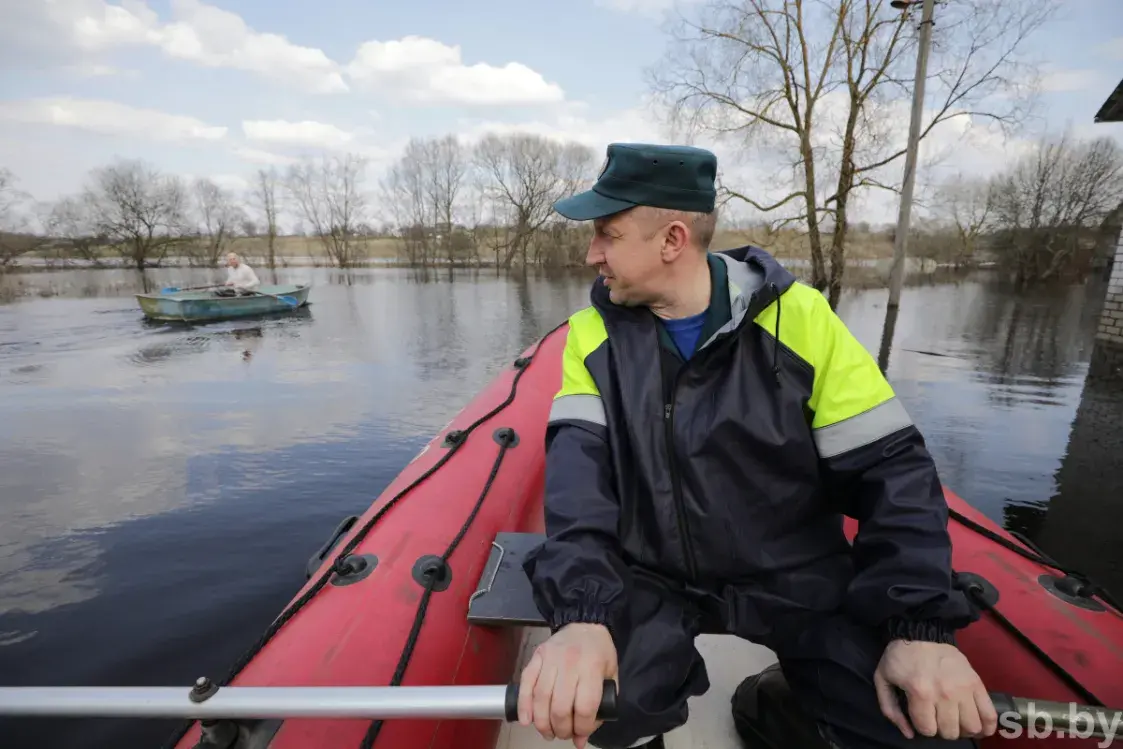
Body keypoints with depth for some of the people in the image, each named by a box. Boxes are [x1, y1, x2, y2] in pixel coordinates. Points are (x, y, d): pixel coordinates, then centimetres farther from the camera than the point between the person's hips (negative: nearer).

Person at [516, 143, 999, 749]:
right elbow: (578, 470, -17)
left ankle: (781, 699, 17)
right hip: (651, 584, 0)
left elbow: (891, 469, -7)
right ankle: (658, 688, 11)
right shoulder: (594, 333, -6)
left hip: (797, 581, 1)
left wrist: (920, 625, -16)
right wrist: (580, 610, -32)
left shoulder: (799, 316, -11)